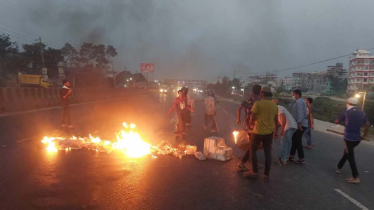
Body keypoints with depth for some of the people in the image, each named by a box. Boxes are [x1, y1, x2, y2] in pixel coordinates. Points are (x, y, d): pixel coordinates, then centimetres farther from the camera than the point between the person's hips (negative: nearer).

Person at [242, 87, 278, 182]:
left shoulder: (258, 103, -11)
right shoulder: (274, 105, 4)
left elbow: (252, 117, -13)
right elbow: (276, 120, 10)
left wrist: (251, 122, 9)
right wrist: (276, 132, 20)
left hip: (258, 132, -4)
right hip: (269, 132, 4)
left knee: (253, 150, 14)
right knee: (268, 153, 10)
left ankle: (254, 172, 16)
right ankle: (266, 175, 15)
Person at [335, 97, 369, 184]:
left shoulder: (346, 113, -8)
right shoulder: (362, 113, 6)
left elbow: (336, 122, 2)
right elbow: (368, 124, 4)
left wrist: (342, 119, 25)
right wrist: (364, 135, 13)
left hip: (349, 138, -6)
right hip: (357, 138, 6)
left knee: (350, 157, -1)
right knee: (347, 152, 24)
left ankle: (355, 177, -3)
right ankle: (339, 167, 36)